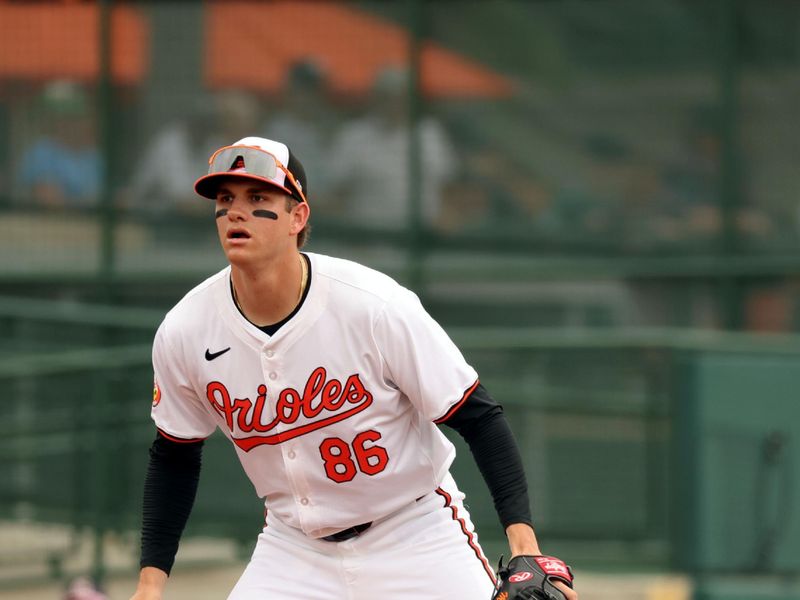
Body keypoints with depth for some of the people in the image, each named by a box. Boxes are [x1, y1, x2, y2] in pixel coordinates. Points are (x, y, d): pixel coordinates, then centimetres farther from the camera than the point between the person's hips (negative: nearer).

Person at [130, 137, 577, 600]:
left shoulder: (376, 305, -21)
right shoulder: (184, 334, -10)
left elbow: (479, 418, -15)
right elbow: (174, 457, 8)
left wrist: (525, 545, -24)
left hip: (418, 540, -3)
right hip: (293, 549, 3)